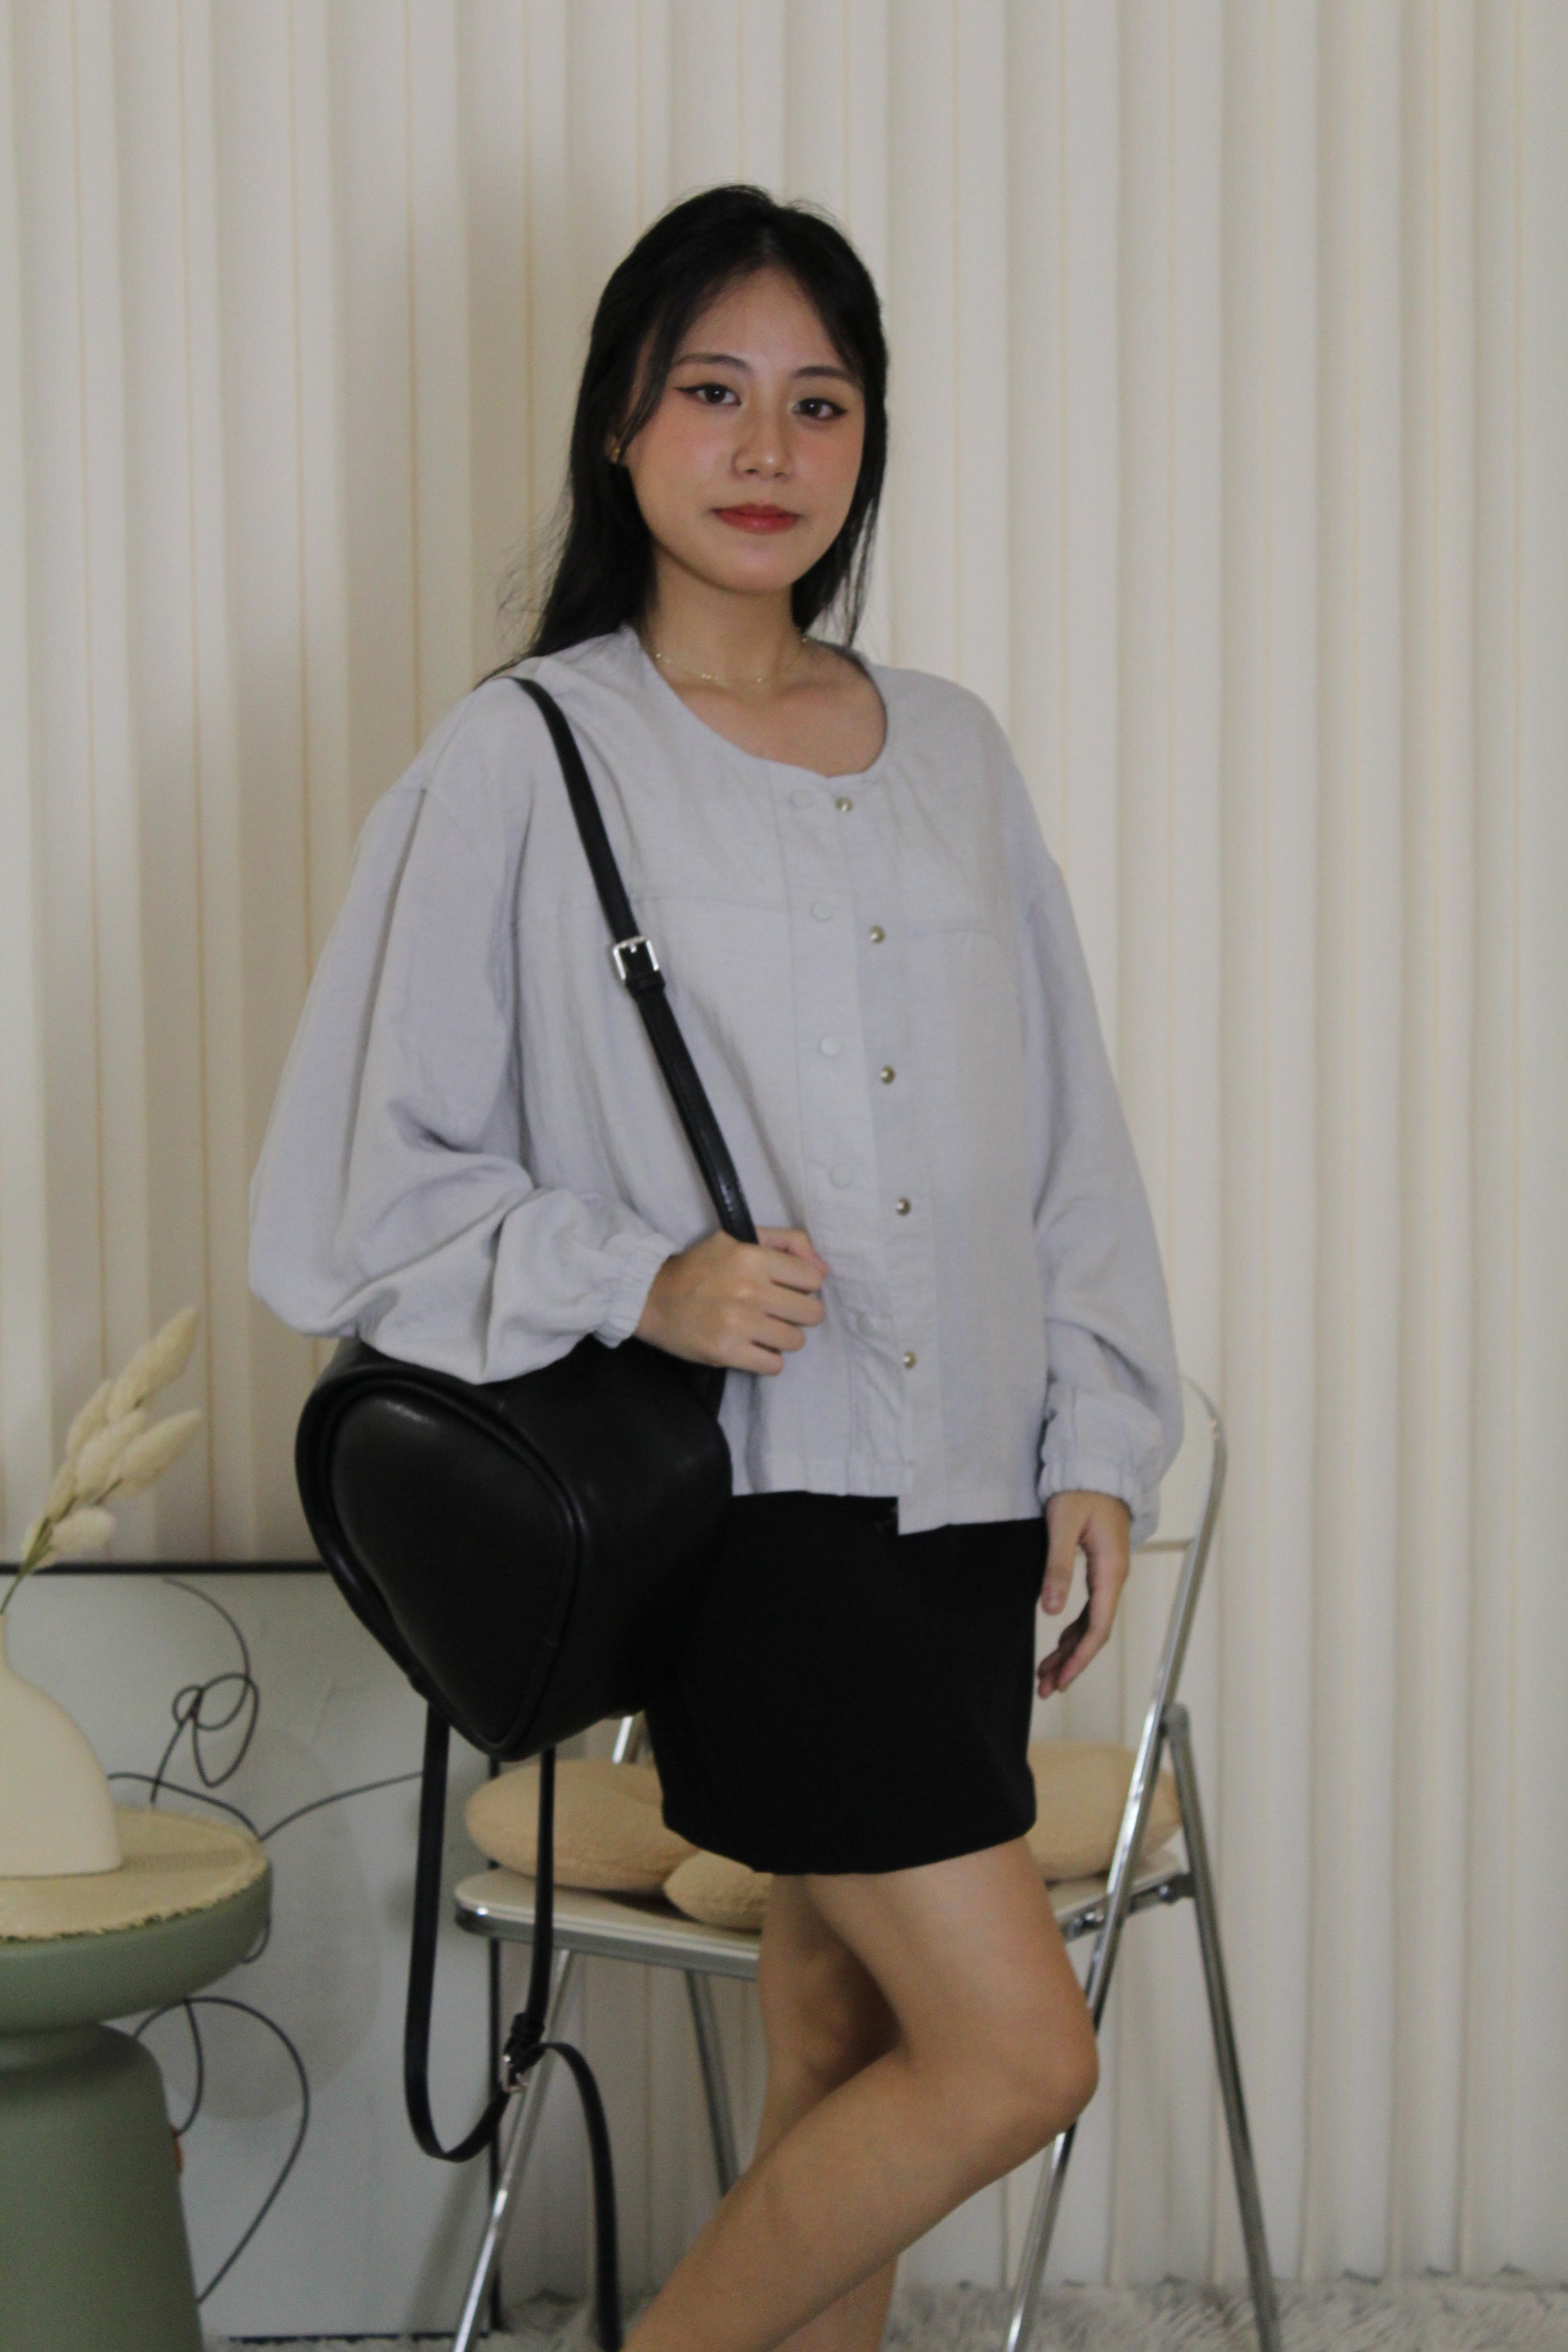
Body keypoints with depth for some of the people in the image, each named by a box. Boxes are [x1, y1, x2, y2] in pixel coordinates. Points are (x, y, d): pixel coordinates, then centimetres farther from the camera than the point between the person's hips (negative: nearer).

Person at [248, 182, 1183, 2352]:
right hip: (753, 1502, -5)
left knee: (850, 2032, 13)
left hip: (967, 1498, 6)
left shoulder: (952, 750, 10)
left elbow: (1069, 1129, 14)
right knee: (1017, 2050, -7)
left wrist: (1099, 1445, 7)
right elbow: (357, 1194, -5)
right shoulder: (524, 758, -6)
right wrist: (639, 1285, -18)